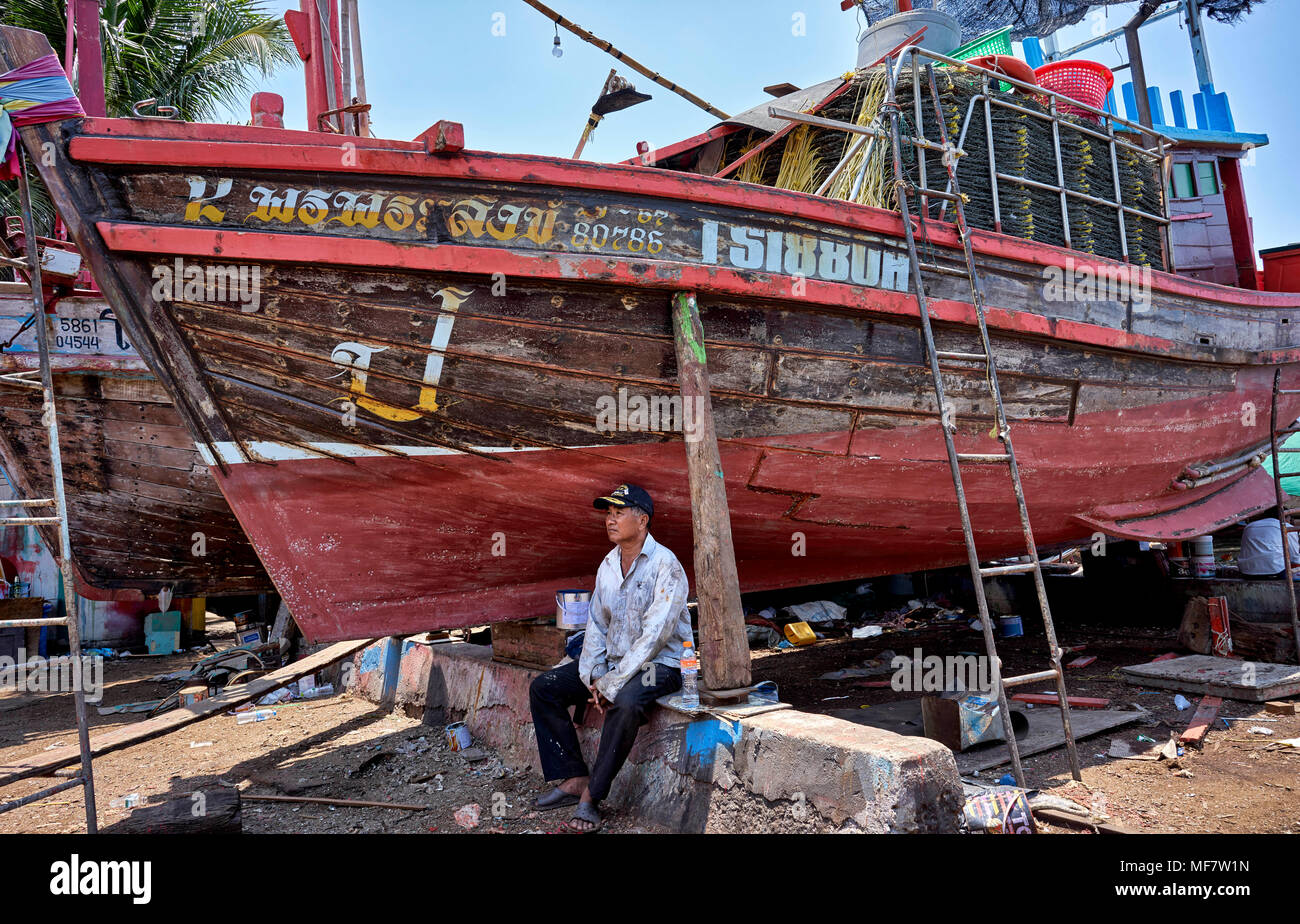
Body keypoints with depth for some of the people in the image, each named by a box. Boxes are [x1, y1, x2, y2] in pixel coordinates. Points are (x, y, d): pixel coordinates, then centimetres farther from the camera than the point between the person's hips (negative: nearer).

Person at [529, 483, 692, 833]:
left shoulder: (665, 565, -17)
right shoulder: (608, 564, 8)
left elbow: (654, 635, -22)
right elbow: (596, 623, 11)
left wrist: (613, 684, -22)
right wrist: (592, 676, -4)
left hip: (659, 663, -8)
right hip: (613, 659, 8)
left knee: (626, 704, -37)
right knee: (543, 688, -1)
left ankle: (591, 796, -22)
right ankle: (573, 778, -3)